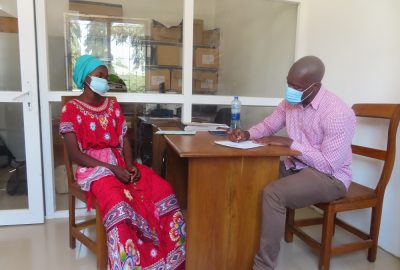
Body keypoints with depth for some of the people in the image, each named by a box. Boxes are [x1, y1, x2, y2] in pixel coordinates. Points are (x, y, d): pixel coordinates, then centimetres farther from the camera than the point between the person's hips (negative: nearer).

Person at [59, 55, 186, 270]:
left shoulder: (112, 105, 14)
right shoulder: (71, 110, -3)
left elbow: (124, 139, 10)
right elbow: (75, 155, -10)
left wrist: (130, 165, -11)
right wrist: (112, 168, -19)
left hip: (121, 163, 5)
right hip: (93, 167, -5)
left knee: (163, 189, -17)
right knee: (118, 202, -37)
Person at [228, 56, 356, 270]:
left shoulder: (338, 113, -23)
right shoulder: (290, 101, -1)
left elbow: (328, 164, -24)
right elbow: (268, 125, 11)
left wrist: (289, 143, -24)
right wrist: (247, 134, -11)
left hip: (329, 177, -7)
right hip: (296, 166, 7)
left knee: (273, 193, -31)